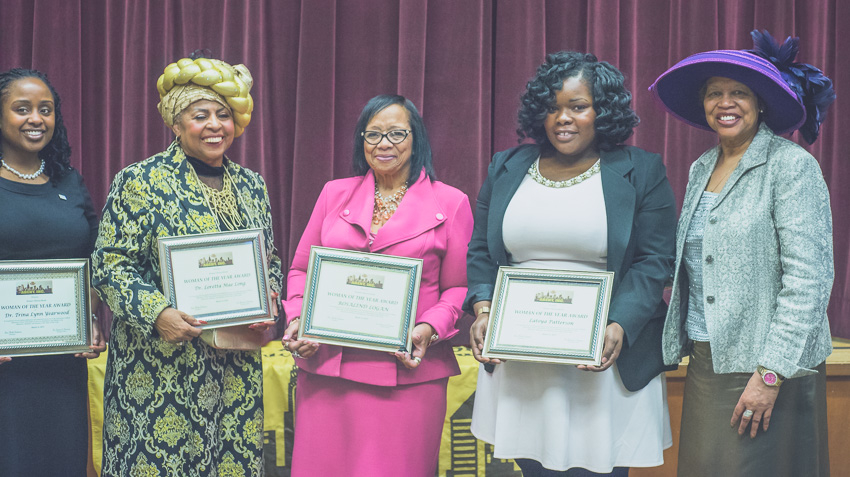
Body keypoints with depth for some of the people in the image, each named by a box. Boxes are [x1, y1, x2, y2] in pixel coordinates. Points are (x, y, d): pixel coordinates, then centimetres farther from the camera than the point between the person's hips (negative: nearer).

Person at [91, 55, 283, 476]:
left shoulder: (251, 186, 12)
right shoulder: (140, 180, -3)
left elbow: (271, 264, 20)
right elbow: (110, 266, -6)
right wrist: (157, 313, -20)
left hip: (237, 363, 4)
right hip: (161, 362, -4)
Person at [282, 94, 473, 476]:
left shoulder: (450, 204, 6)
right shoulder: (334, 194, 13)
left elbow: (458, 287, 4)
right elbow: (301, 269, 16)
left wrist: (430, 329, -13)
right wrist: (296, 319, -1)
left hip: (407, 373, -2)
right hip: (325, 368, 3)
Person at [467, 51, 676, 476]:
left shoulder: (641, 171, 1)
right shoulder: (506, 169, 11)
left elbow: (654, 261, -4)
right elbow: (480, 253, 13)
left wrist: (619, 327, -18)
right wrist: (482, 311, -4)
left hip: (605, 361, -2)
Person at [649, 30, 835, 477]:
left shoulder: (791, 164, -10)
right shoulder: (702, 169, 12)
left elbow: (808, 278, -16)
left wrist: (771, 373, -19)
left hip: (768, 372, -6)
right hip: (705, 365, 7)